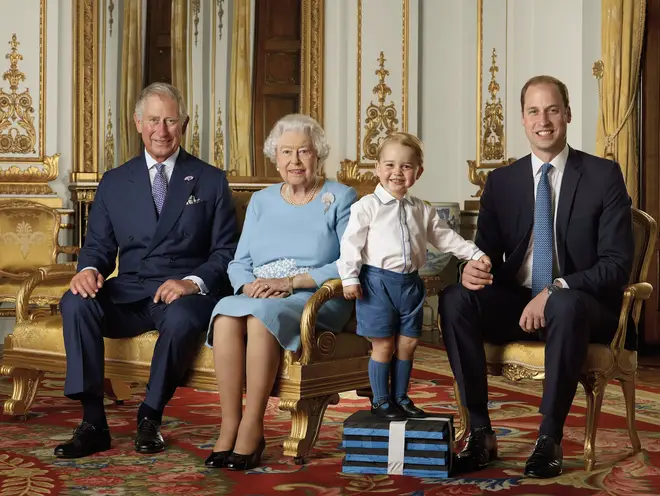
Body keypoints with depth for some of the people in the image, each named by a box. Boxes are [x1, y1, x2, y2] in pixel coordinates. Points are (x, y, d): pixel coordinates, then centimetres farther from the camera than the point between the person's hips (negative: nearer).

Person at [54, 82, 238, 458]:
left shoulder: (211, 181, 8)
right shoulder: (114, 183, 14)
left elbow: (225, 252, 3)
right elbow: (99, 245, 12)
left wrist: (193, 282, -17)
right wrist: (90, 269, -13)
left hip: (186, 294, -2)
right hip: (128, 295, 3)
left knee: (180, 318, -37)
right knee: (76, 303, -27)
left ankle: (150, 419, -15)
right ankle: (94, 423, -23)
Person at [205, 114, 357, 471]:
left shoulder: (340, 199, 6)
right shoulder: (261, 201, 20)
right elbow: (239, 263, 13)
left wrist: (291, 282, -16)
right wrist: (249, 286, -11)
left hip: (317, 299, -4)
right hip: (258, 297, 4)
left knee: (262, 316, -36)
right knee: (226, 314, -31)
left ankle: (252, 429, -29)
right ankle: (229, 428, -29)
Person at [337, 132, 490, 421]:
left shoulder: (422, 210, 10)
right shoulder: (367, 206, -6)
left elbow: (445, 237, 17)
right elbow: (351, 243, -8)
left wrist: (475, 254, 11)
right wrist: (349, 278, -14)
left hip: (410, 282, 5)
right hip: (378, 281, -5)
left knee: (408, 343, 10)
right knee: (383, 344, 0)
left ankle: (400, 397, 24)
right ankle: (380, 401, 13)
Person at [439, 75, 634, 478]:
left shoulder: (604, 175, -2)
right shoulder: (501, 181, 8)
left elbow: (617, 263, -9)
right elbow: (487, 251, 8)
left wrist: (556, 291, -24)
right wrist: (472, 269, -19)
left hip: (581, 305, -3)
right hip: (516, 303, 4)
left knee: (565, 304, -39)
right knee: (455, 298, -25)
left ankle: (550, 439, -26)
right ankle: (481, 432, -22)